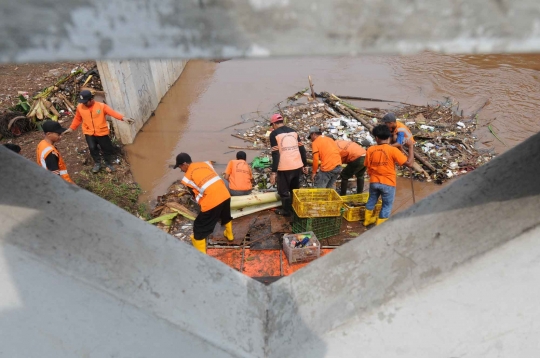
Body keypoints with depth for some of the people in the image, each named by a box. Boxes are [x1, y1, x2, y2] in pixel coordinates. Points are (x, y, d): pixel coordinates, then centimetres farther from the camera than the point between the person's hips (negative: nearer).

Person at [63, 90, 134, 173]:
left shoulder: (101, 106, -12)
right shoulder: (80, 107, -3)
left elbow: (112, 112, -23)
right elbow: (77, 119, 11)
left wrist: (123, 118, -37)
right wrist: (71, 128, 11)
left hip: (101, 132, -1)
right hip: (89, 132, 2)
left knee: (106, 148, 7)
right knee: (92, 148, -7)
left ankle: (108, 163, 31)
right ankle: (97, 163, 18)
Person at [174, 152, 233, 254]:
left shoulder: (187, 177, 0)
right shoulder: (205, 163, 16)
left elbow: (195, 194, 6)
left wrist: (200, 204, 25)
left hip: (211, 201, -7)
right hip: (225, 194, 7)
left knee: (199, 227, 11)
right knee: (226, 216, 36)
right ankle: (229, 235, 59)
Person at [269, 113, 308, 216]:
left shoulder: (274, 134, -5)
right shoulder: (293, 131, 12)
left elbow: (275, 154, -12)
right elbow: (302, 149, 11)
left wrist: (273, 172, -10)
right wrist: (305, 165, 18)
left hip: (285, 167, -6)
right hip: (298, 166, 6)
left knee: (284, 191, 14)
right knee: (295, 188, 24)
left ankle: (287, 211, 26)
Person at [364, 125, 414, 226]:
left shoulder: (370, 150, -5)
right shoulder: (393, 150, -17)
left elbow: (368, 167, 4)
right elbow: (409, 163, -16)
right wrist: (410, 147, -8)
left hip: (374, 182, 4)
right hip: (388, 183, -4)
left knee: (372, 200, 26)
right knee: (387, 205, 14)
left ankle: (367, 220, 43)